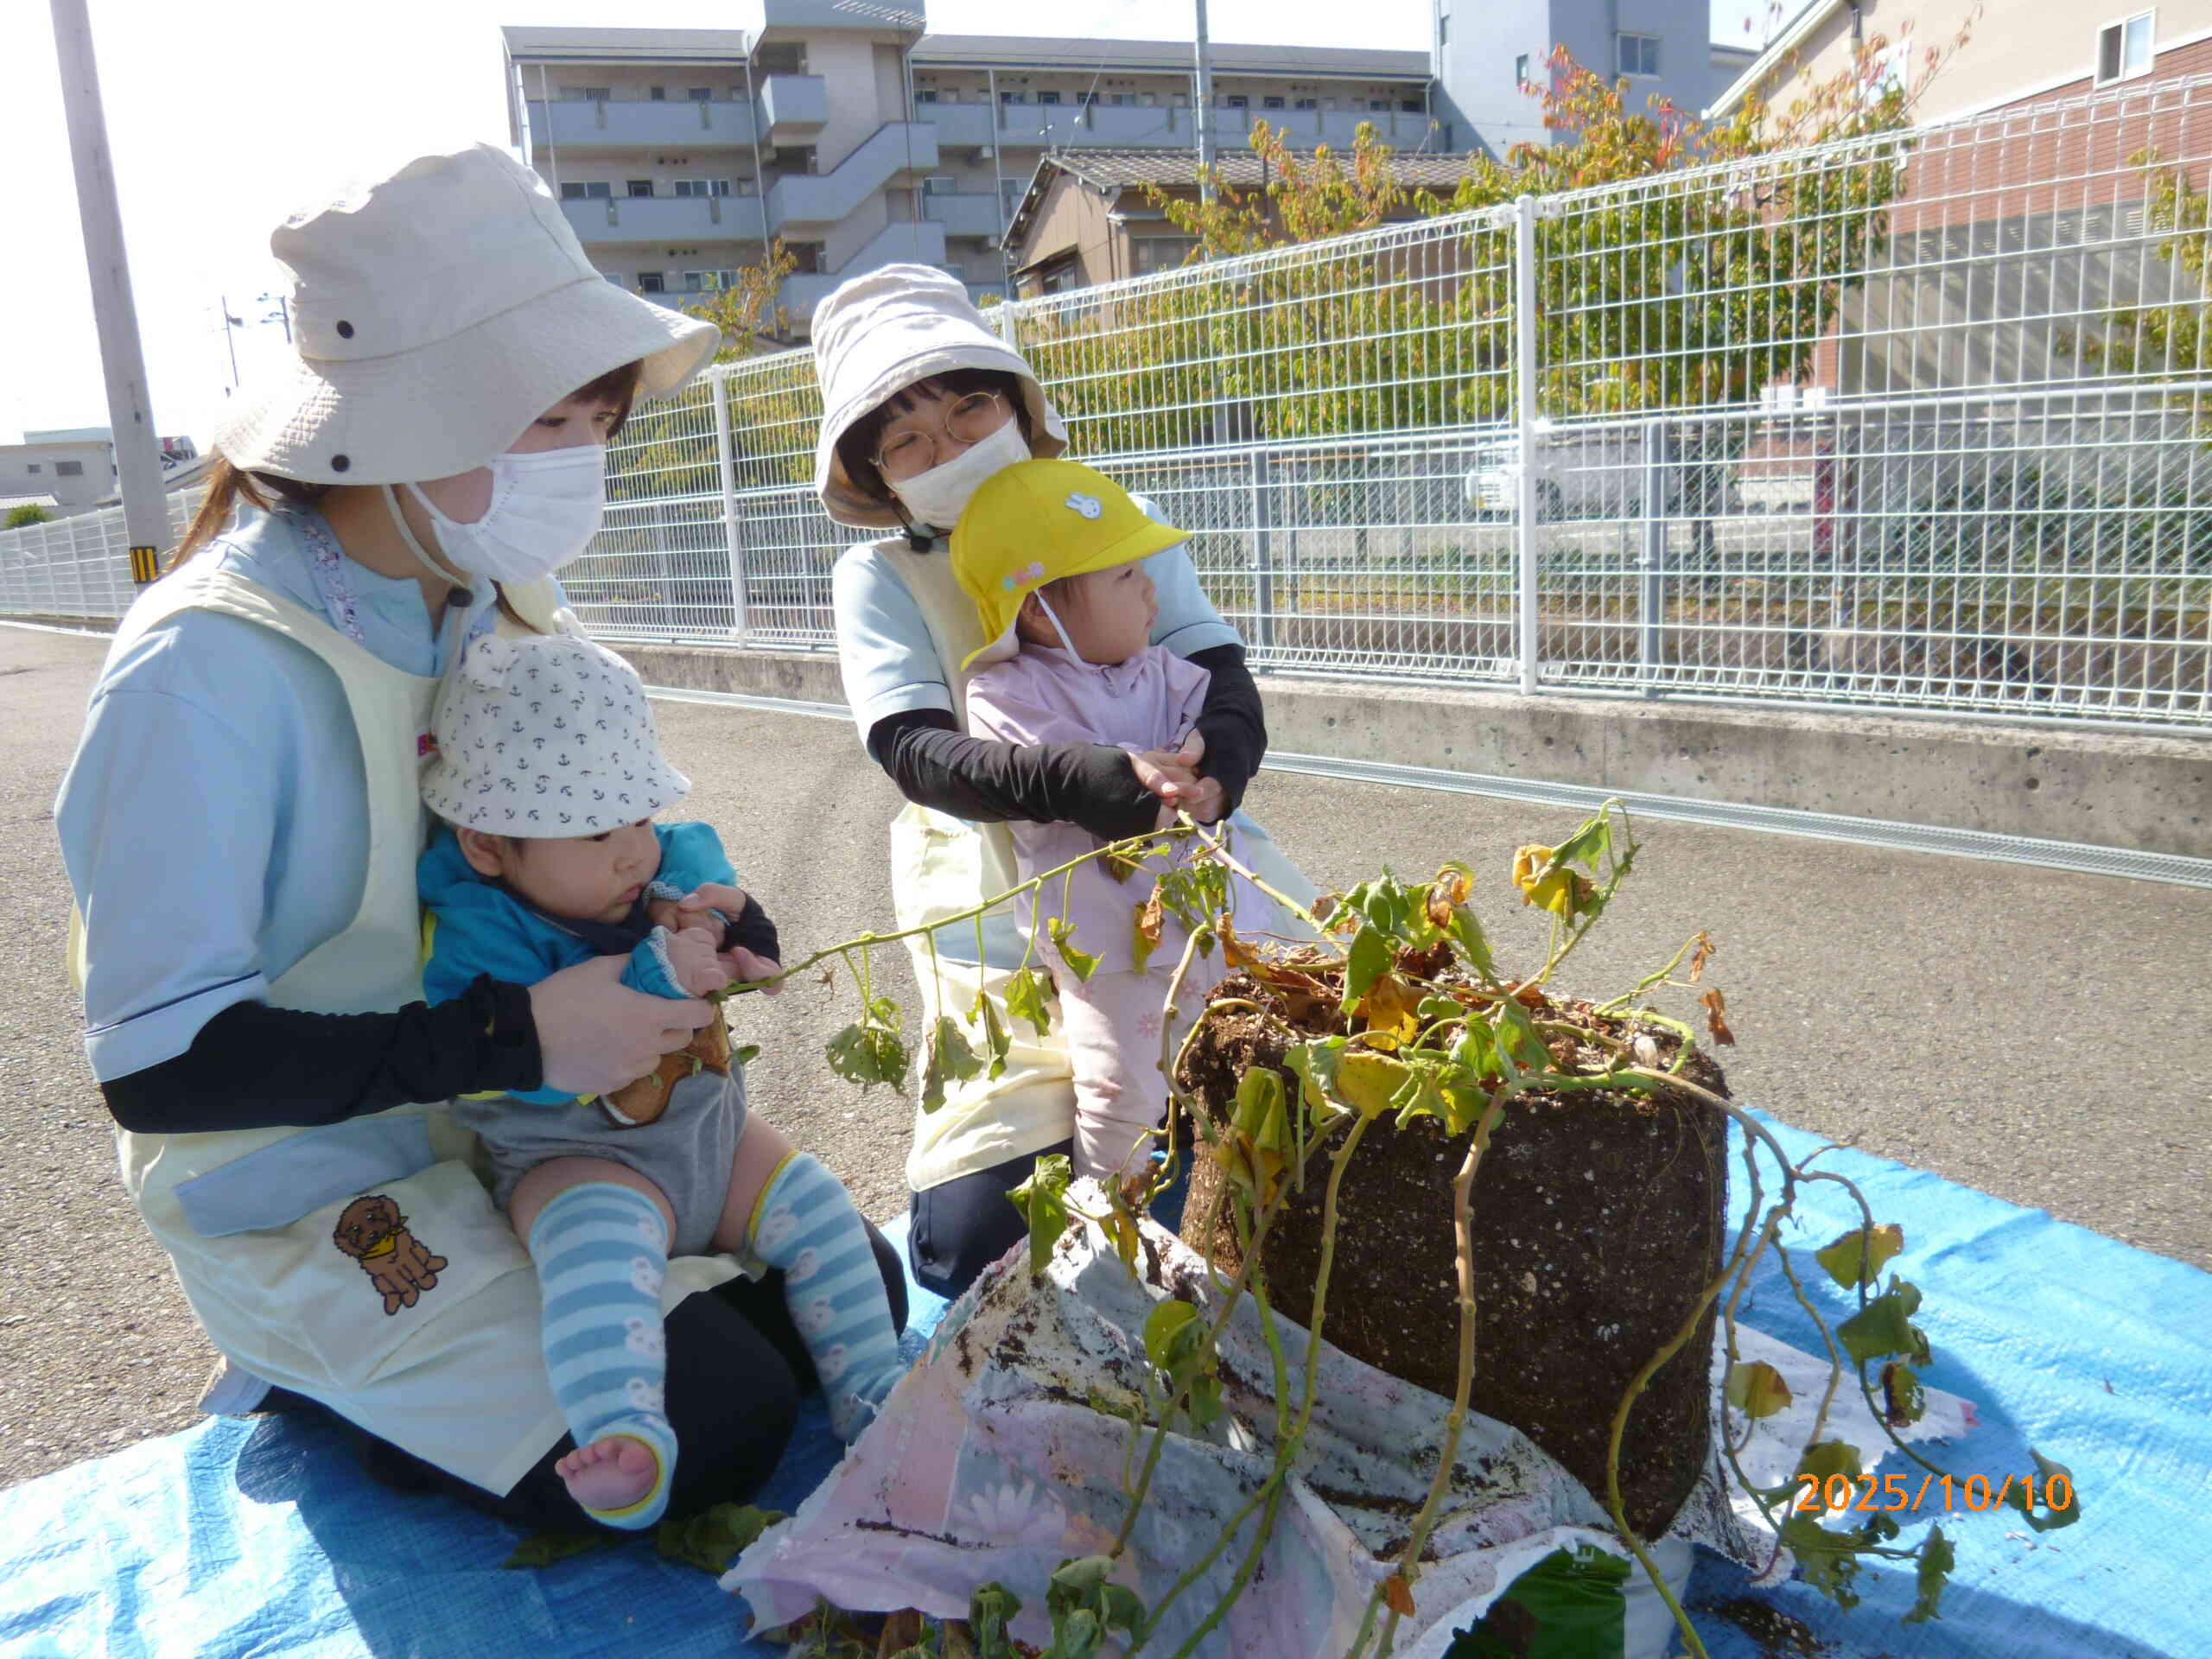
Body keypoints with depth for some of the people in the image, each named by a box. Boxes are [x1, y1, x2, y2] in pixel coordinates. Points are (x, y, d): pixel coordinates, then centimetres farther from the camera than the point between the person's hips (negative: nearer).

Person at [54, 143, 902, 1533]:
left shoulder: (488, 609, 0)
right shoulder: (205, 670, -24)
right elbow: (160, 1061, -24)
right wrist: (511, 1037, -30)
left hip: (517, 1130, 8)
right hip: (311, 1197, -7)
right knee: (714, 1423, -18)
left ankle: (387, 1379, 14)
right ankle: (322, 1388, 6)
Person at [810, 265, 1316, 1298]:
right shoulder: (879, 578, -3)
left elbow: (1223, 675, -5)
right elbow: (914, 750, -17)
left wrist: (1215, 773, -29)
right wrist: (1071, 779, -36)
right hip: (1003, 912, -2)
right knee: (972, 1239, -8)